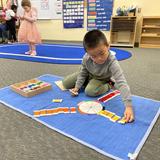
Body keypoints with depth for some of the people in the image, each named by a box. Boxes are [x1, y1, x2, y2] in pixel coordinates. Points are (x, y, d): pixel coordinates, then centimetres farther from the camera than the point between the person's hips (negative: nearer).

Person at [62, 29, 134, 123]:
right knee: (66, 83, 0)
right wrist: (77, 87, -15)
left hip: (102, 79, -4)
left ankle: (108, 86, -5)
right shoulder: (86, 58, -31)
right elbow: (83, 73, -10)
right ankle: (87, 83, 18)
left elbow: (122, 83, -49)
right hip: (89, 75, 4)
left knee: (90, 91, -32)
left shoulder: (112, 63, -43)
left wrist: (128, 106, -56)